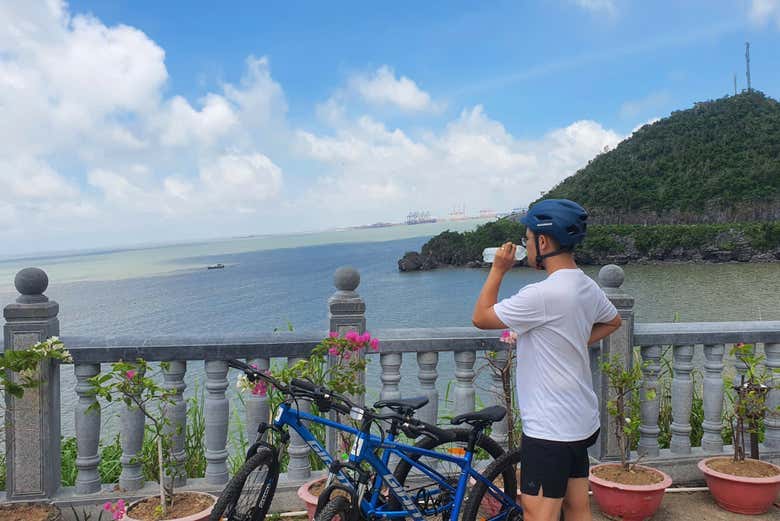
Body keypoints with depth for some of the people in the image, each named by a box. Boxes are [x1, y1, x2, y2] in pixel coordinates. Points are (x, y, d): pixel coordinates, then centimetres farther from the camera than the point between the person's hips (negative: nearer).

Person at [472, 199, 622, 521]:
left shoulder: (542, 294, -24)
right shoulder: (588, 287, 4)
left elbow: (481, 318, -13)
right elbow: (613, 322, 25)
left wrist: (498, 270, -5)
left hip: (549, 430, -9)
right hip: (581, 423, 9)